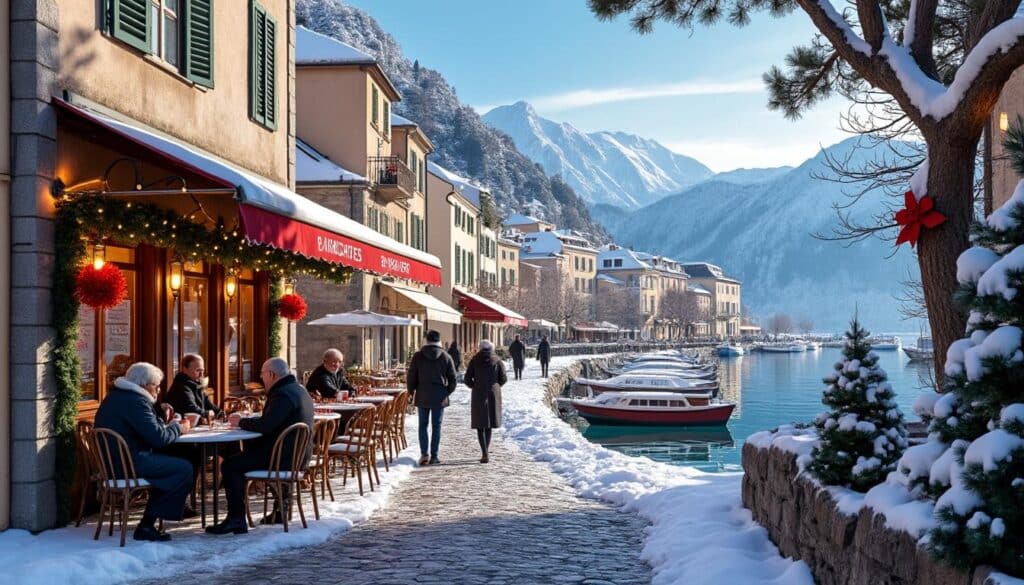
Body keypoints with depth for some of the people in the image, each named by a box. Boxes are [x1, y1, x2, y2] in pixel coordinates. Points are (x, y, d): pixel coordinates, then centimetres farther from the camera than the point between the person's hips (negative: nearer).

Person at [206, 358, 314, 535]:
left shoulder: (283, 394, -18)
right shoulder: (298, 389, 15)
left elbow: (265, 425, -25)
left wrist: (241, 422, -8)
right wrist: (246, 422, 10)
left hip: (285, 456, -11)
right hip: (299, 453, 11)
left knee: (230, 465, -11)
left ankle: (236, 520, -12)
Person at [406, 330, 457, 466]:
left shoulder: (418, 356, -3)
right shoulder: (446, 357, -1)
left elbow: (410, 377, 0)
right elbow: (453, 379, 1)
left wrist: (412, 391, 15)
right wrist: (447, 392, 16)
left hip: (422, 397, 0)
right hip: (439, 398, 0)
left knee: (423, 425, 8)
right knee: (436, 426, 5)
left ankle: (424, 454, -1)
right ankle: (434, 456, 5)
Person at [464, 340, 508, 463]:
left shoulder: (474, 360, 0)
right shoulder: (497, 360, 2)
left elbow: (467, 379, -2)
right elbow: (503, 379, 1)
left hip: (478, 395, -2)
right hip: (493, 394, 2)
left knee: (480, 425, 2)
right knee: (489, 423, 16)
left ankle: (485, 454, -13)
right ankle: (485, 451, 21)